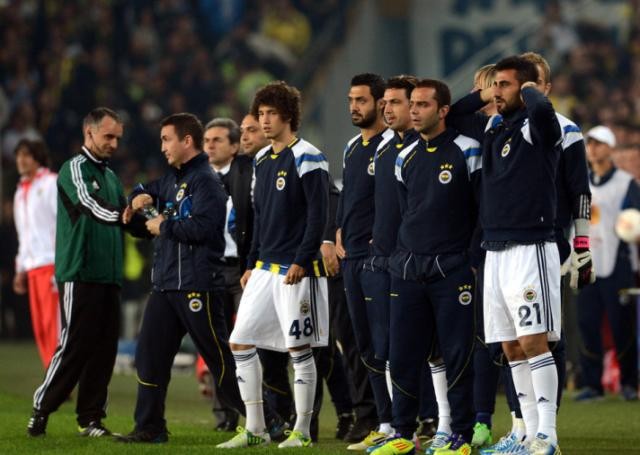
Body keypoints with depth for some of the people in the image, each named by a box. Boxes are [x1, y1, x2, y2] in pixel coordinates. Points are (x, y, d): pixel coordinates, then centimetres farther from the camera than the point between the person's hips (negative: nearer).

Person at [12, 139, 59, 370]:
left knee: (54, 323, -12)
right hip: (32, 268, 8)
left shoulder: (52, 184, -3)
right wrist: (21, 270, 18)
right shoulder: (20, 192, 20)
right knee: (40, 327, 4)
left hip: (53, 264, -8)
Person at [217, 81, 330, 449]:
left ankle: (302, 432, 5)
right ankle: (255, 429, 9)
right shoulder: (262, 160, 15)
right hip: (265, 267, 8)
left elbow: (318, 215, -14)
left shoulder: (308, 159, -9)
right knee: (241, 342, 4)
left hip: (297, 270, -8)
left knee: (300, 349, -2)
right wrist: (251, 264, 17)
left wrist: (301, 262, -19)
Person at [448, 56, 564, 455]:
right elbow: (451, 115, 31)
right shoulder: (493, 127, 15)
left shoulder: (537, 126, -8)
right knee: (512, 348, 7)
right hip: (496, 251, 8)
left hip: (531, 249, -8)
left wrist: (529, 91, -10)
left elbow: (541, 108, -32)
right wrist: (484, 96, 17)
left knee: (534, 343, -12)